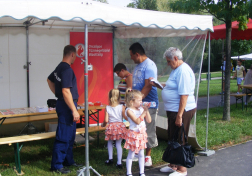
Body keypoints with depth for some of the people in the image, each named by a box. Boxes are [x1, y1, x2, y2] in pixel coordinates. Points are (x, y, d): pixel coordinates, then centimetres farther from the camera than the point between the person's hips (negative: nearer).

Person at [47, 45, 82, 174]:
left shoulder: (59, 67, 11)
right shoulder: (67, 70, -20)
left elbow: (49, 80, 27)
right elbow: (66, 91, -25)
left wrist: (58, 95, 25)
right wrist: (74, 110, -22)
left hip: (62, 103, 10)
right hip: (66, 106, -10)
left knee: (70, 136, 18)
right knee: (63, 137, -3)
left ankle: (68, 161, 29)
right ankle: (56, 165, 6)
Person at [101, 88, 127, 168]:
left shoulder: (107, 108, -4)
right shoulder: (122, 107, -4)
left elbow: (106, 120, -6)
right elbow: (126, 117, -5)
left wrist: (103, 124, 15)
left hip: (111, 127, 0)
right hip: (120, 126, 0)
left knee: (110, 142, 23)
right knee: (118, 144, 8)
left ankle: (110, 158, 22)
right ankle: (119, 162, 7)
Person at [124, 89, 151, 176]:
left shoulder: (141, 109, 5)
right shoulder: (129, 110, -13)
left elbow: (149, 120, 4)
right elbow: (137, 121, -23)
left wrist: (146, 111, -6)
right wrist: (144, 112, -22)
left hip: (142, 134, 6)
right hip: (133, 134, -6)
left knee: (141, 154, 14)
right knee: (131, 155, 5)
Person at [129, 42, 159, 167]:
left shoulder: (149, 65, -13)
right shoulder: (138, 66, 16)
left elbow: (148, 86, -21)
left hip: (148, 104, -9)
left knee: (149, 131, 1)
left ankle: (148, 156, 12)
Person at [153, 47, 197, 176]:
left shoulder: (183, 71, -20)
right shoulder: (176, 70, 14)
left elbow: (184, 95, -25)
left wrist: (179, 115, -26)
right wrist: (157, 84, 10)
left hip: (181, 111, -10)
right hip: (173, 110, 10)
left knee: (179, 141, 1)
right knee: (172, 139, 19)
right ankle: (173, 165, 33)